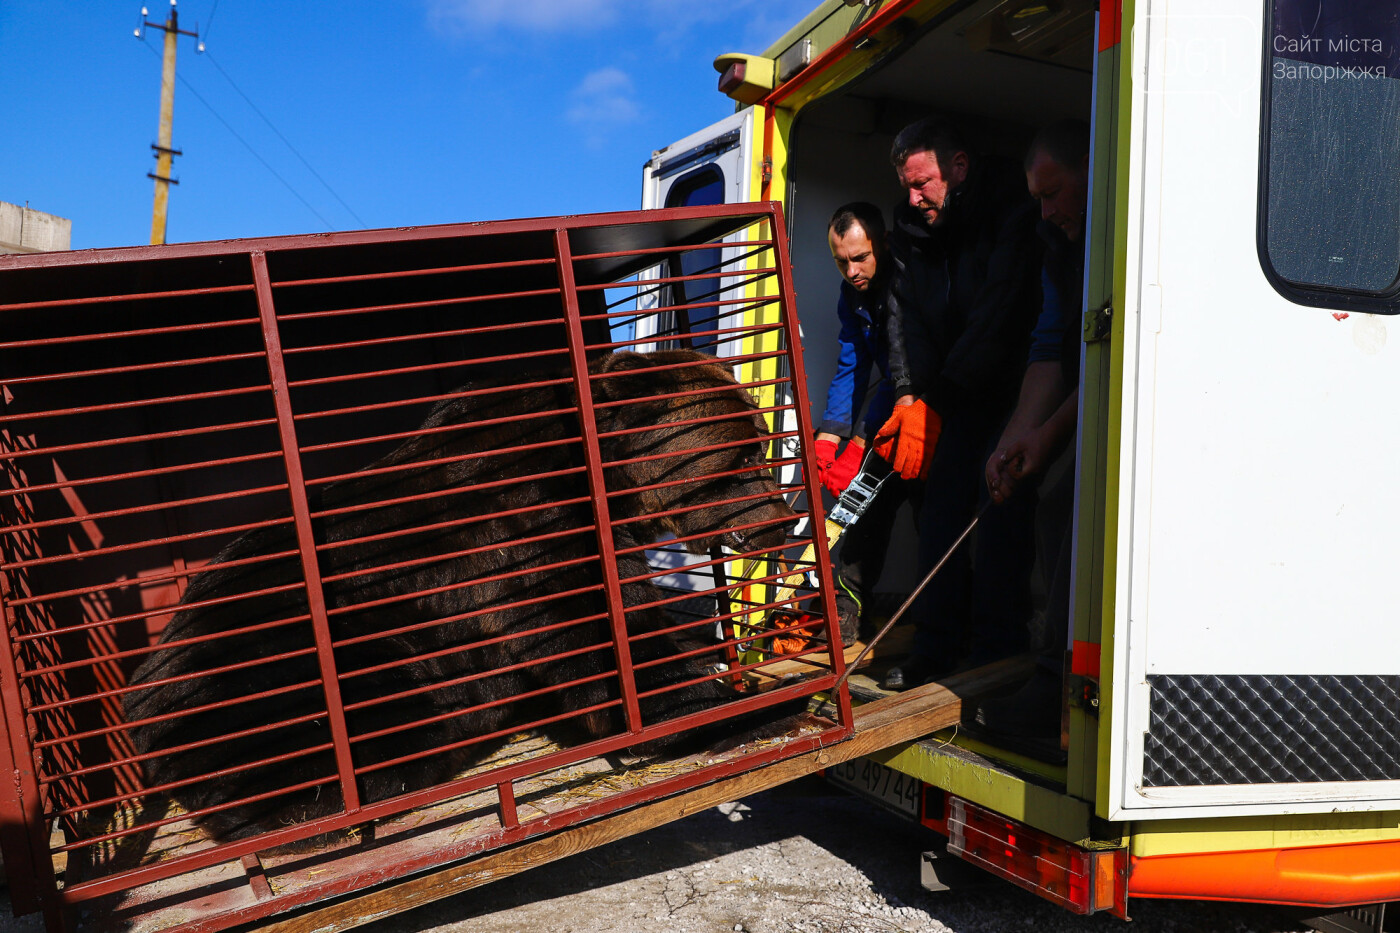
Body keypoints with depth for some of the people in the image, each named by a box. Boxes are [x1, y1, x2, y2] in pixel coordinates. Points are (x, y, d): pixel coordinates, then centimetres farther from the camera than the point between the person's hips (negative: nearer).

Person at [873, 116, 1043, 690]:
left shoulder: (1012, 209, -18)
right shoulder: (912, 228, 2)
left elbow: (998, 314, -24)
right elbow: (904, 316, -1)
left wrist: (936, 400, -23)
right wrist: (910, 398, -14)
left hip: (1013, 384, -6)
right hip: (952, 391, 6)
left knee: (1001, 507, -11)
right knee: (941, 503, -1)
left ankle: (995, 654, -2)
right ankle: (936, 646, 4)